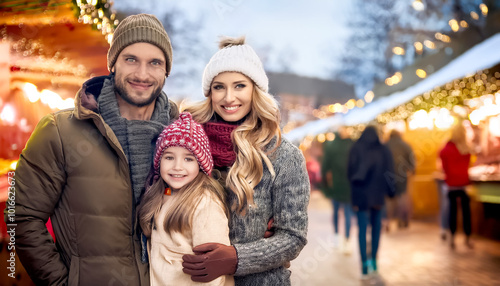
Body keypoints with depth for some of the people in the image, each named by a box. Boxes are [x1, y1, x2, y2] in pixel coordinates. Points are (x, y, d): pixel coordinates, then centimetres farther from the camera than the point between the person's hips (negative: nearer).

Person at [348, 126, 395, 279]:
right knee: (376, 226, 19)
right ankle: (373, 260, 21)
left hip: (361, 193, -2)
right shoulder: (384, 150, 2)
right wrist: (390, 191, 6)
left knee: (362, 229, 0)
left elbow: (350, 171, -6)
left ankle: (365, 266, -6)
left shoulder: (356, 149, -3)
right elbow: (390, 172, 0)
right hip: (378, 194, 2)